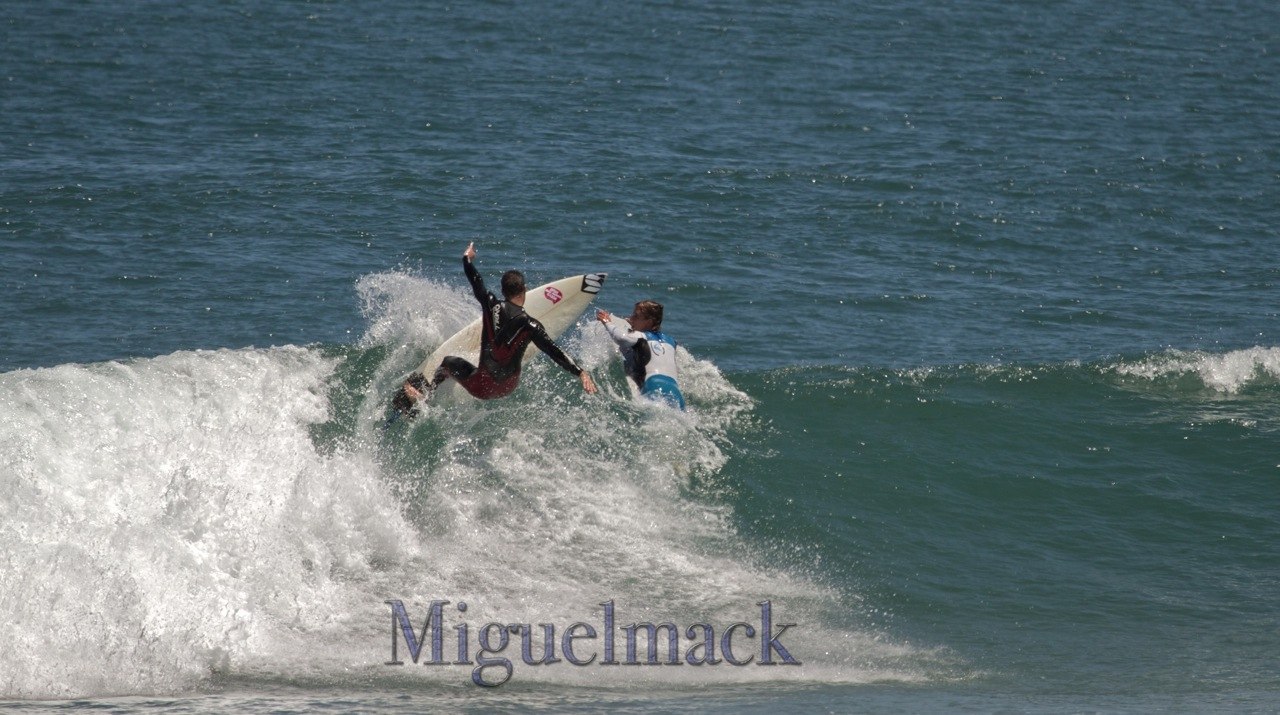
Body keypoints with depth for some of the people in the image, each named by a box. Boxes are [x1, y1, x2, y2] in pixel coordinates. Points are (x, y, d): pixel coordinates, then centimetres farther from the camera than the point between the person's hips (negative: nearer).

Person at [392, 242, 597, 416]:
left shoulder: (491, 306, -12)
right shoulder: (530, 325, -15)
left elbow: (476, 283, 4)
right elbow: (553, 351, -18)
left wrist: (467, 258, 22)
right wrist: (580, 373, -19)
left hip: (481, 386, -1)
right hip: (508, 387, 1)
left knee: (449, 363, 25)